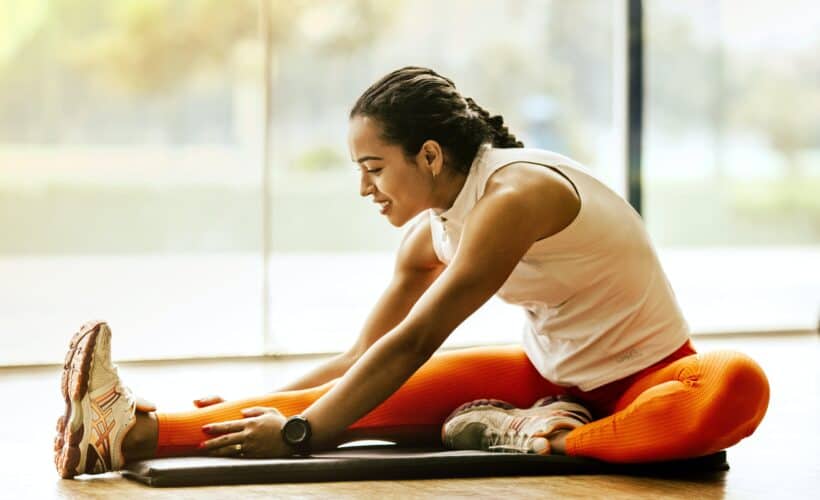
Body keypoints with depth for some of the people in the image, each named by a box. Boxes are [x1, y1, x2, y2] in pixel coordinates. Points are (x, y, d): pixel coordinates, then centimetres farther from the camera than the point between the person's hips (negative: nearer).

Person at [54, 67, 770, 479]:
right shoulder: (431, 236, 1)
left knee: (738, 387, -42)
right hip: (551, 374, 6)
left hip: (644, 379, -6)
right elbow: (361, 358, 9)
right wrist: (267, 407, -1)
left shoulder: (514, 194, -25)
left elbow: (412, 344, -29)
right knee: (383, 396, -17)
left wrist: (300, 432, -29)